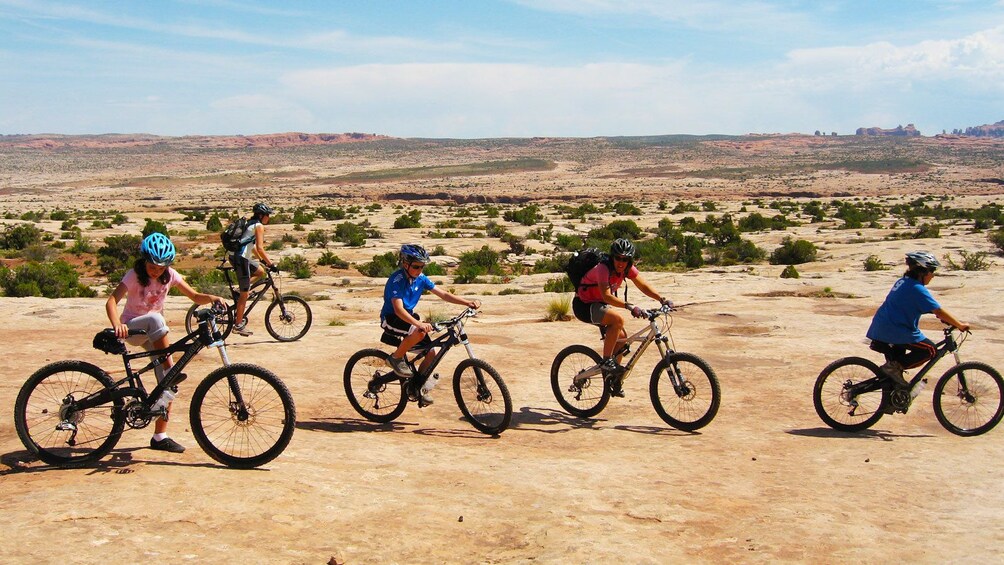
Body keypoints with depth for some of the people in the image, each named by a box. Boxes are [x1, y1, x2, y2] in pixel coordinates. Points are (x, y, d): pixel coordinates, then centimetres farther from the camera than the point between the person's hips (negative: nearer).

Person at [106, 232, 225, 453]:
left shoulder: (170, 275, -5)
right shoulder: (134, 275, -17)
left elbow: (195, 296, -6)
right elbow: (111, 301, -29)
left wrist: (212, 298, -29)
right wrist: (117, 325, -48)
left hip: (155, 334, 4)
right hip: (132, 328, -4)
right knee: (155, 319, -39)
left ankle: (160, 437, 1)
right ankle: (170, 369, -32)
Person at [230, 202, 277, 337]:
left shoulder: (250, 224, 20)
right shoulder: (259, 226, -8)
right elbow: (260, 248, -17)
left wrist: (262, 259, 30)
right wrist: (270, 263, -13)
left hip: (236, 256, 9)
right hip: (241, 258, -9)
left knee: (260, 272, 25)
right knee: (244, 294, -3)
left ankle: (240, 290, 11)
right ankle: (238, 325, 2)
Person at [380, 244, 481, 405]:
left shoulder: (420, 278, -2)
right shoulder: (397, 280, -23)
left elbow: (443, 294, 0)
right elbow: (398, 309, -34)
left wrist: (468, 302, -13)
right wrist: (419, 323, -50)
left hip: (408, 318, 7)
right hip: (391, 319, -7)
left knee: (431, 353, -6)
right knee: (420, 331, -35)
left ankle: (419, 387, 14)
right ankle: (395, 358, -12)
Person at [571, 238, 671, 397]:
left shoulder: (628, 269, -7)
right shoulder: (603, 268, -30)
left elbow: (644, 286, -9)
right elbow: (607, 296, -41)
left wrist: (662, 299, -24)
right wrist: (629, 306, -53)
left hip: (600, 305, 8)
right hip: (584, 305, -8)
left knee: (622, 337, 0)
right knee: (618, 319, -31)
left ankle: (613, 379, 16)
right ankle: (606, 361, -21)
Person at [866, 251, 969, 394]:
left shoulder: (902, 282, 15)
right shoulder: (917, 289, -15)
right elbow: (938, 311, -17)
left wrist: (947, 319, 25)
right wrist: (960, 325, -7)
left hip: (880, 329, 10)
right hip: (895, 332, -10)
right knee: (929, 349, -3)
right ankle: (895, 367, -9)